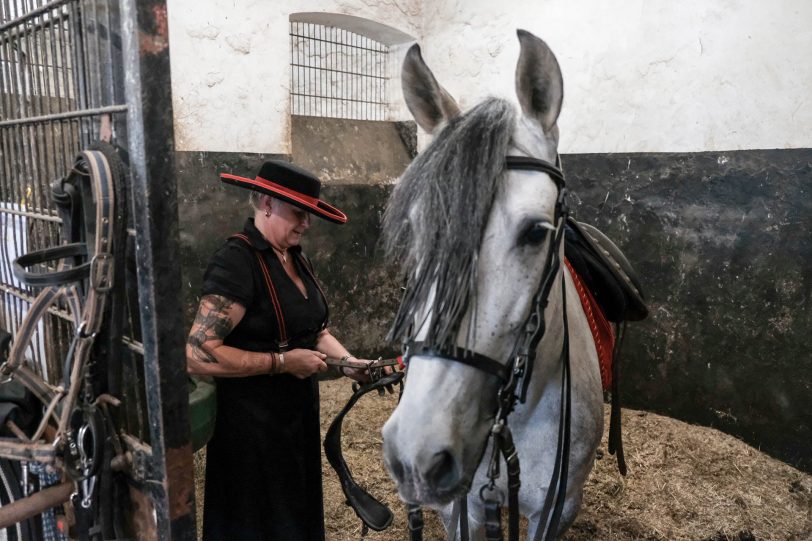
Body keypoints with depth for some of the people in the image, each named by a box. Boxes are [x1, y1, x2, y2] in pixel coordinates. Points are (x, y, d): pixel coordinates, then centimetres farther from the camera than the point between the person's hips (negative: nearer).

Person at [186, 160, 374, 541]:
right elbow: (197, 355, -27)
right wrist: (282, 362, -24)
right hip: (252, 422, -8)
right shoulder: (236, 263, -22)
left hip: (298, 411, 8)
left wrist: (349, 362, -4)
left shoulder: (295, 257, 6)